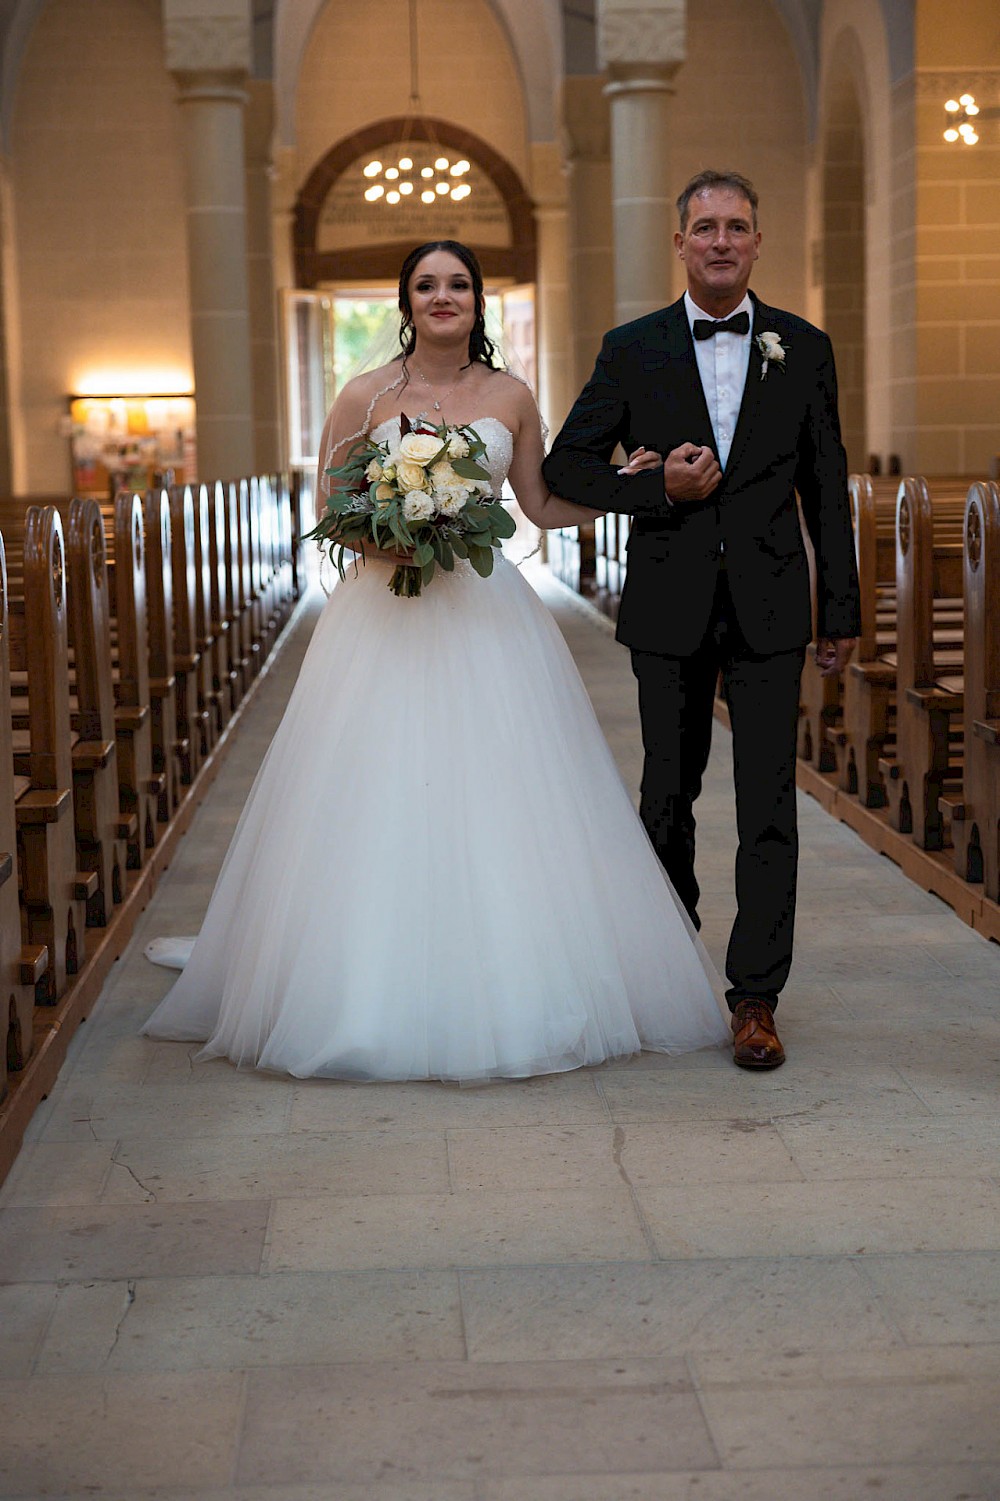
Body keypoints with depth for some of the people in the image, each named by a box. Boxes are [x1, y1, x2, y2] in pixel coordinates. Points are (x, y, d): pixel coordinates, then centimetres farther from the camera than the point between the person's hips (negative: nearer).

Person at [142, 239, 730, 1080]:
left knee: (498, 802, -1)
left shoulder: (510, 399, 9)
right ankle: (380, 1000, 5)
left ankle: (510, 997, 8)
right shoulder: (366, 397, 4)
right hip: (385, 621, -1)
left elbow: (543, 507, 14)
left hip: (487, 617, 1)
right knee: (382, 806, -4)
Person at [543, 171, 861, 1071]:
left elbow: (826, 488, 7)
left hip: (771, 608, 0)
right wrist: (658, 488, -12)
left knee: (769, 804, -4)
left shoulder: (804, 349, 4)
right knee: (668, 794, 12)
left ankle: (756, 998, 2)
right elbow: (567, 465, 4)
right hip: (670, 607, 1)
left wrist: (840, 611, 6)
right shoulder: (633, 351, 2)